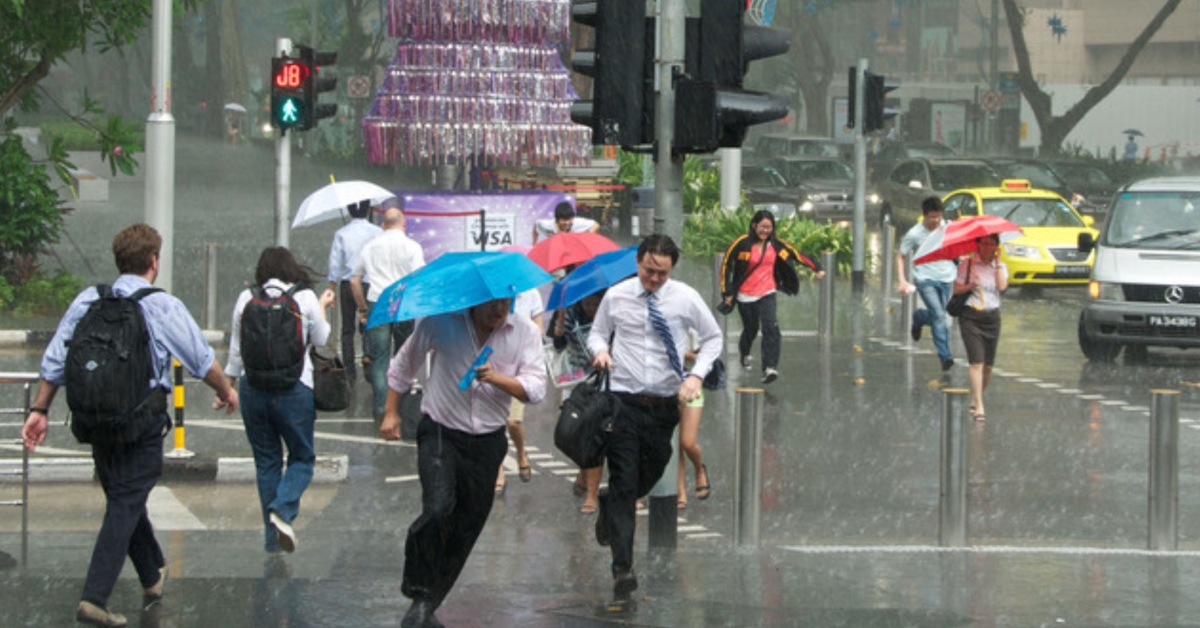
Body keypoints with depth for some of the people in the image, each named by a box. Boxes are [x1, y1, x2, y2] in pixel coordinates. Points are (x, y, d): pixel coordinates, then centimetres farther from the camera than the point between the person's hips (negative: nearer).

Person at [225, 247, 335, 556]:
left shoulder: (246, 299, 3)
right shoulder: (304, 297, -3)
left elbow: (236, 348, 7)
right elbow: (320, 340, 8)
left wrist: (228, 386, 17)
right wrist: (322, 307, 23)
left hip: (253, 388, 3)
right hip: (294, 388, -3)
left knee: (266, 460, 12)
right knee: (302, 457, 10)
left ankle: (273, 536, 12)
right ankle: (282, 510, -17)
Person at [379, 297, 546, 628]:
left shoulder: (525, 331, -4)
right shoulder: (441, 321, -8)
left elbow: (535, 389, -11)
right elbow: (405, 363, 7)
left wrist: (496, 378, -28)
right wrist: (391, 412, 6)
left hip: (487, 441, 3)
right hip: (440, 433, -3)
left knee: (467, 526, 7)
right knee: (438, 508, -25)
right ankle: (420, 594, -8)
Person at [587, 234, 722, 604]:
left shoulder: (685, 299, -3)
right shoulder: (616, 297, -1)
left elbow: (713, 338, 10)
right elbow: (597, 332, 15)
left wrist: (696, 375, -5)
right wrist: (600, 348, -9)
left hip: (665, 403, 2)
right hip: (624, 400, -2)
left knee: (651, 474, 16)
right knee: (624, 482, -7)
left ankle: (610, 505, 50)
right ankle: (623, 570, -7)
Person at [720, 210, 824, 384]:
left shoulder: (775, 244, 0)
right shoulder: (742, 243, -10)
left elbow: (796, 254, 5)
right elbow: (726, 265, -4)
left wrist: (816, 268, -2)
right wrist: (727, 292, -5)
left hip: (767, 294, 1)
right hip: (745, 296, -1)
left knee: (771, 328, -19)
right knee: (750, 329, 14)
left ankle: (770, 368, -24)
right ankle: (744, 353, 48)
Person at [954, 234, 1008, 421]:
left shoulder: (1000, 266, 10)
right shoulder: (968, 264, 1)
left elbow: (1002, 286, -9)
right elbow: (956, 289, -1)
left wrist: (997, 262, -6)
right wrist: (970, 285, -19)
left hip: (992, 317, 4)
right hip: (971, 316, -4)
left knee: (988, 365, 7)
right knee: (976, 361, -15)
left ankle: (975, 399, 27)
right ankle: (979, 406, -19)